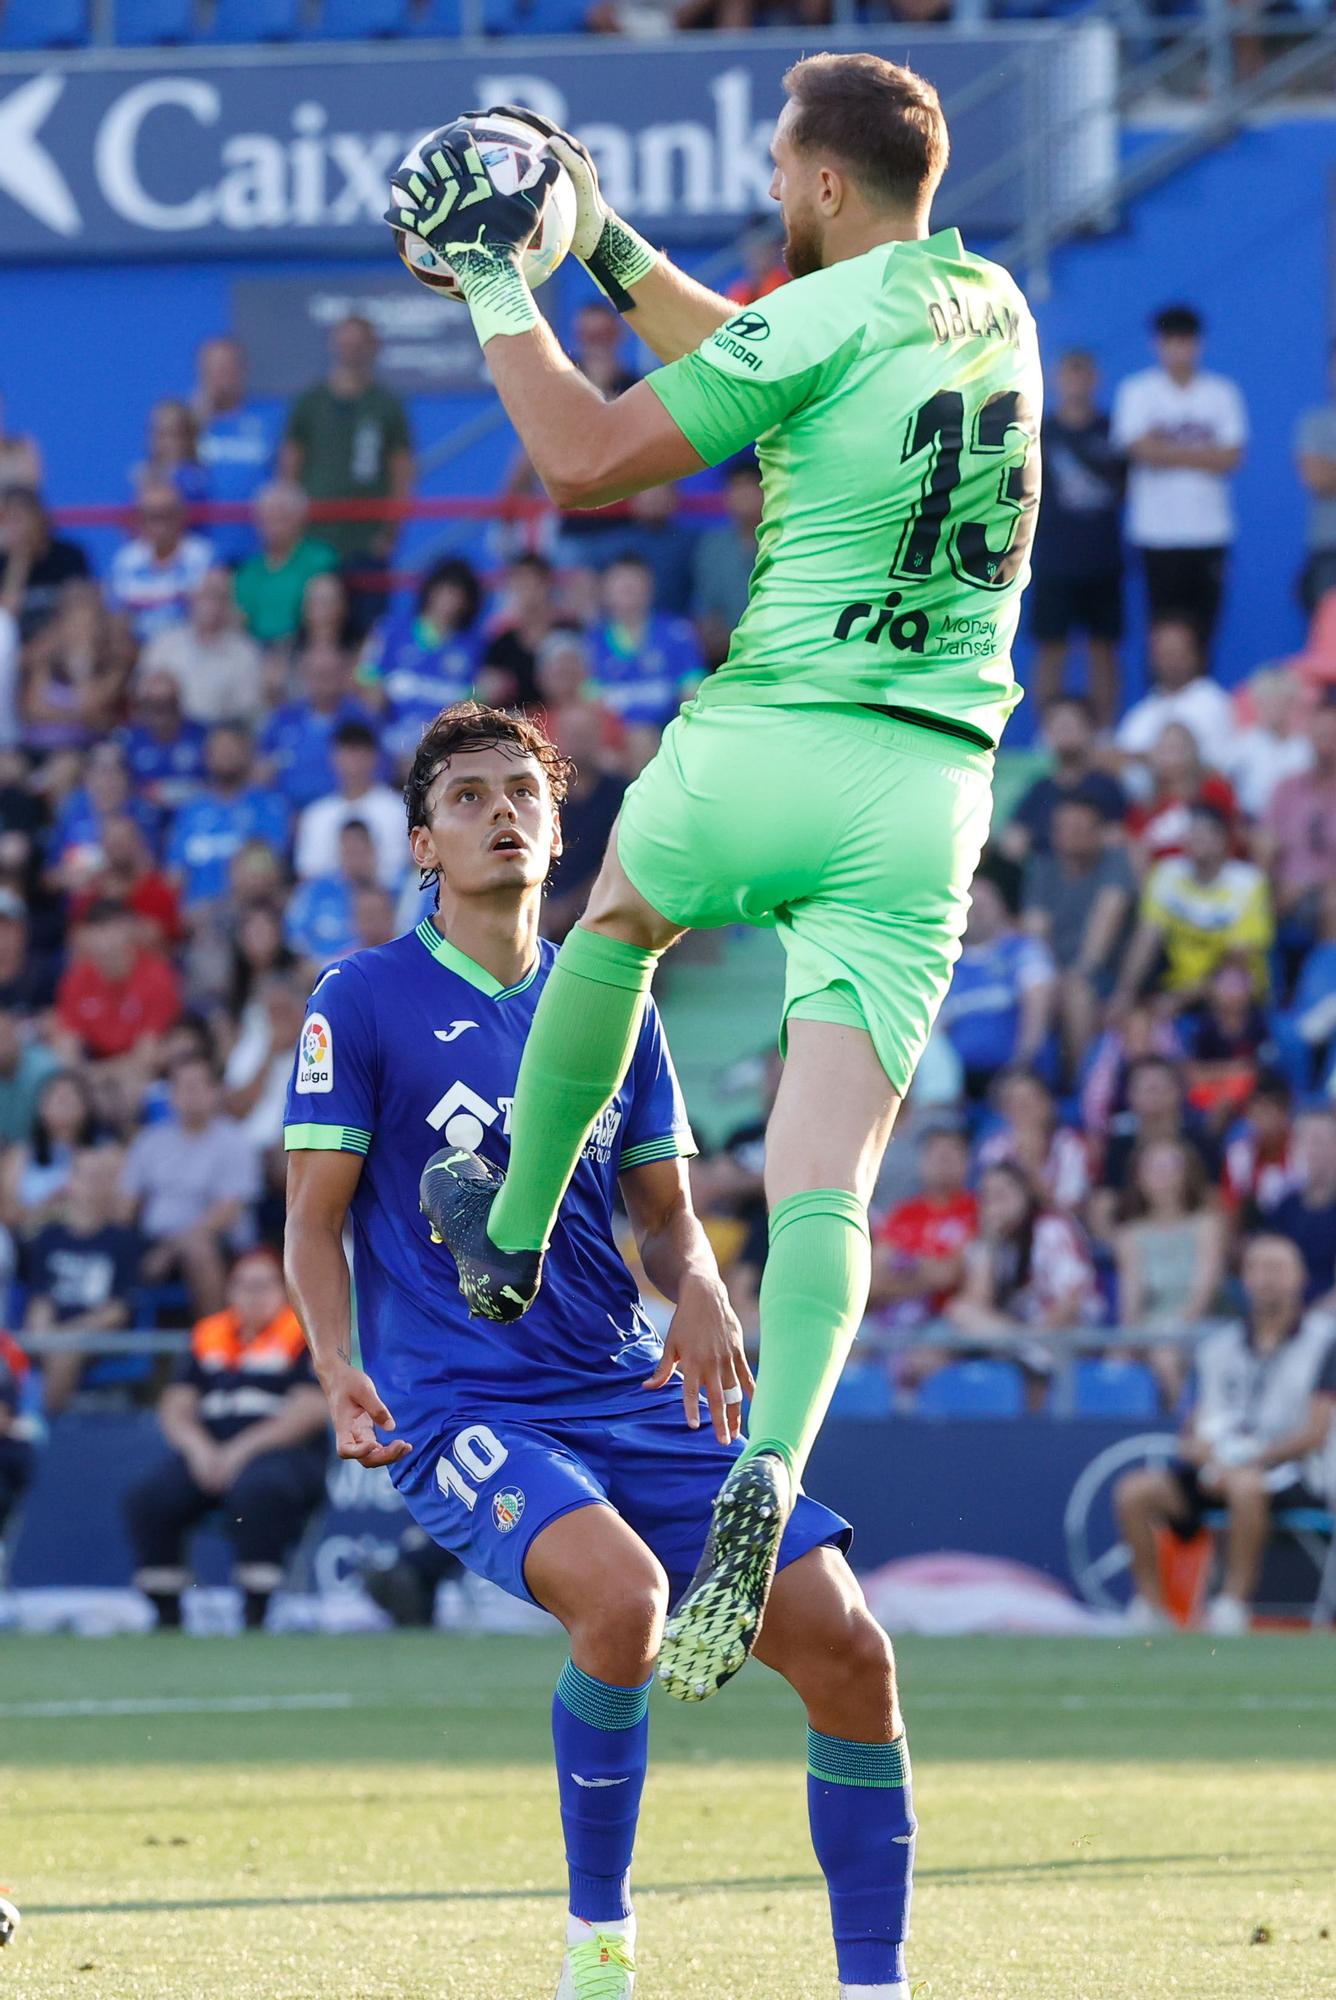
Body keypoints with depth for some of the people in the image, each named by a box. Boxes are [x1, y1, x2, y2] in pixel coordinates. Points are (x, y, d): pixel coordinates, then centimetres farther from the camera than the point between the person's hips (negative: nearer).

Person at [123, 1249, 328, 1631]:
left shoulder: (304, 1334, 2)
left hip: (285, 1453, -5)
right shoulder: (209, 1335, 17)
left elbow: (311, 1410, -9)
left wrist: (242, 1450, -16)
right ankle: (166, 1617, -12)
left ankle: (255, 1617, -32)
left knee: (257, 1491, -39)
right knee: (147, 1497, -22)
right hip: (209, 1453, 5)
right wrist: (198, 1447, -9)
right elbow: (175, 1409, 13)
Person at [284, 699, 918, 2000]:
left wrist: (699, 1296, -2)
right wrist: (338, 1369, -18)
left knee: (846, 1646, -10)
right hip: (459, 1405, -5)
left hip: (633, 1396, 5)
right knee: (621, 1593, -35)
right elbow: (314, 1217, 0)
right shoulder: (365, 1001, 1)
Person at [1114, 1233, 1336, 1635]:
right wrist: (1198, 1445, -9)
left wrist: (1249, 1464, -15)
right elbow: (1197, 1428, 16)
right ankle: (1149, 1605, -15)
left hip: (1287, 1472, -5)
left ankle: (1234, 1602, -33)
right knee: (1134, 1491, -18)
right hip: (1218, 1470, 5)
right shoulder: (1220, 1346, 15)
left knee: (1245, 1486, -40)